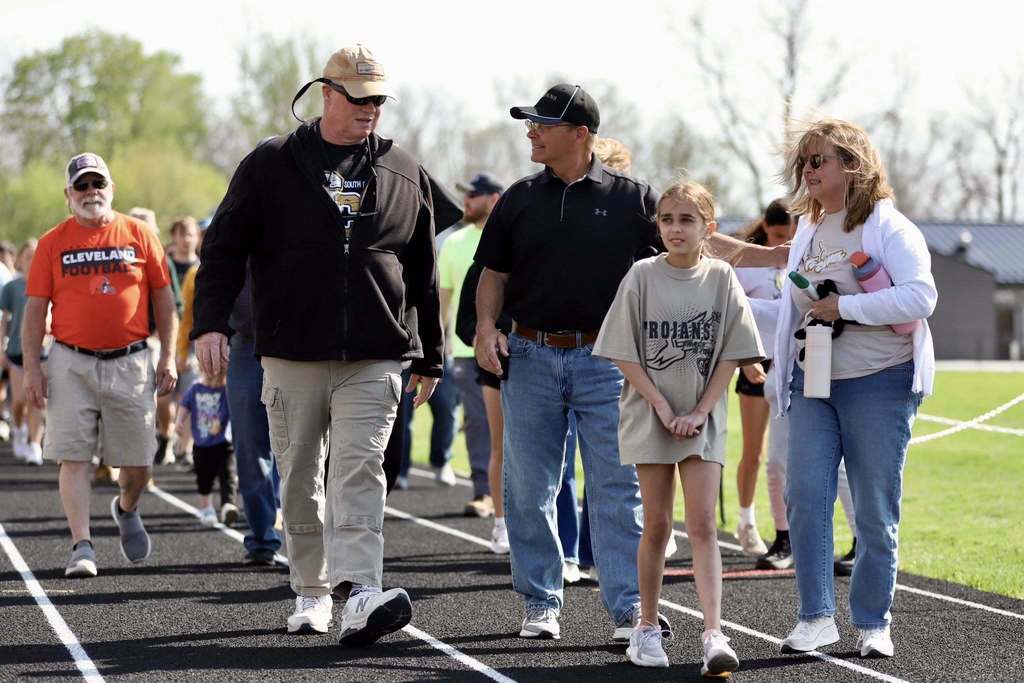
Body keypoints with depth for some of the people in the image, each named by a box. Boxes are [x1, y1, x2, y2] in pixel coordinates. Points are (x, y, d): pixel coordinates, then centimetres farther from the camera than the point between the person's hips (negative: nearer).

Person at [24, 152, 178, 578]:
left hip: (130, 364, 1)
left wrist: (167, 357, 5)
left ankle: (126, 510, 37)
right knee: (74, 458, -7)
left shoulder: (139, 235, 5)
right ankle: (82, 547, -5)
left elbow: (163, 299, 9)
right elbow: (35, 310, 4)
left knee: (138, 463, 6)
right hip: (72, 364, -1)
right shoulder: (53, 243, 4)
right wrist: (32, 368, -4)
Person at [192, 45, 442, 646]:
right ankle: (312, 592, 21)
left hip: (374, 358, 0)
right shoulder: (272, 165, 4)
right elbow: (225, 246, 4)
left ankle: (361, 593, -25)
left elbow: (424, 274, 17)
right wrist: (212, 321, -10)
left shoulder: (404, 174, 10)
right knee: (301, 479, 7)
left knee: (360, 468, -14)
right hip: (292, 354, 0)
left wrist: (430, 356, 18)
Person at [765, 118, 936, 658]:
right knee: (805, 496, -7)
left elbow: (921, 295, -21)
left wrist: (845, 307, -20)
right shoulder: (808, 230, 14)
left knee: (875, 510, 0)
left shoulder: (888, 226, -7)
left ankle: (873, 623, 10)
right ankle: (816, 617, -2)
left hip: (878, 384, -6)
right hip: (814, 382, 6)